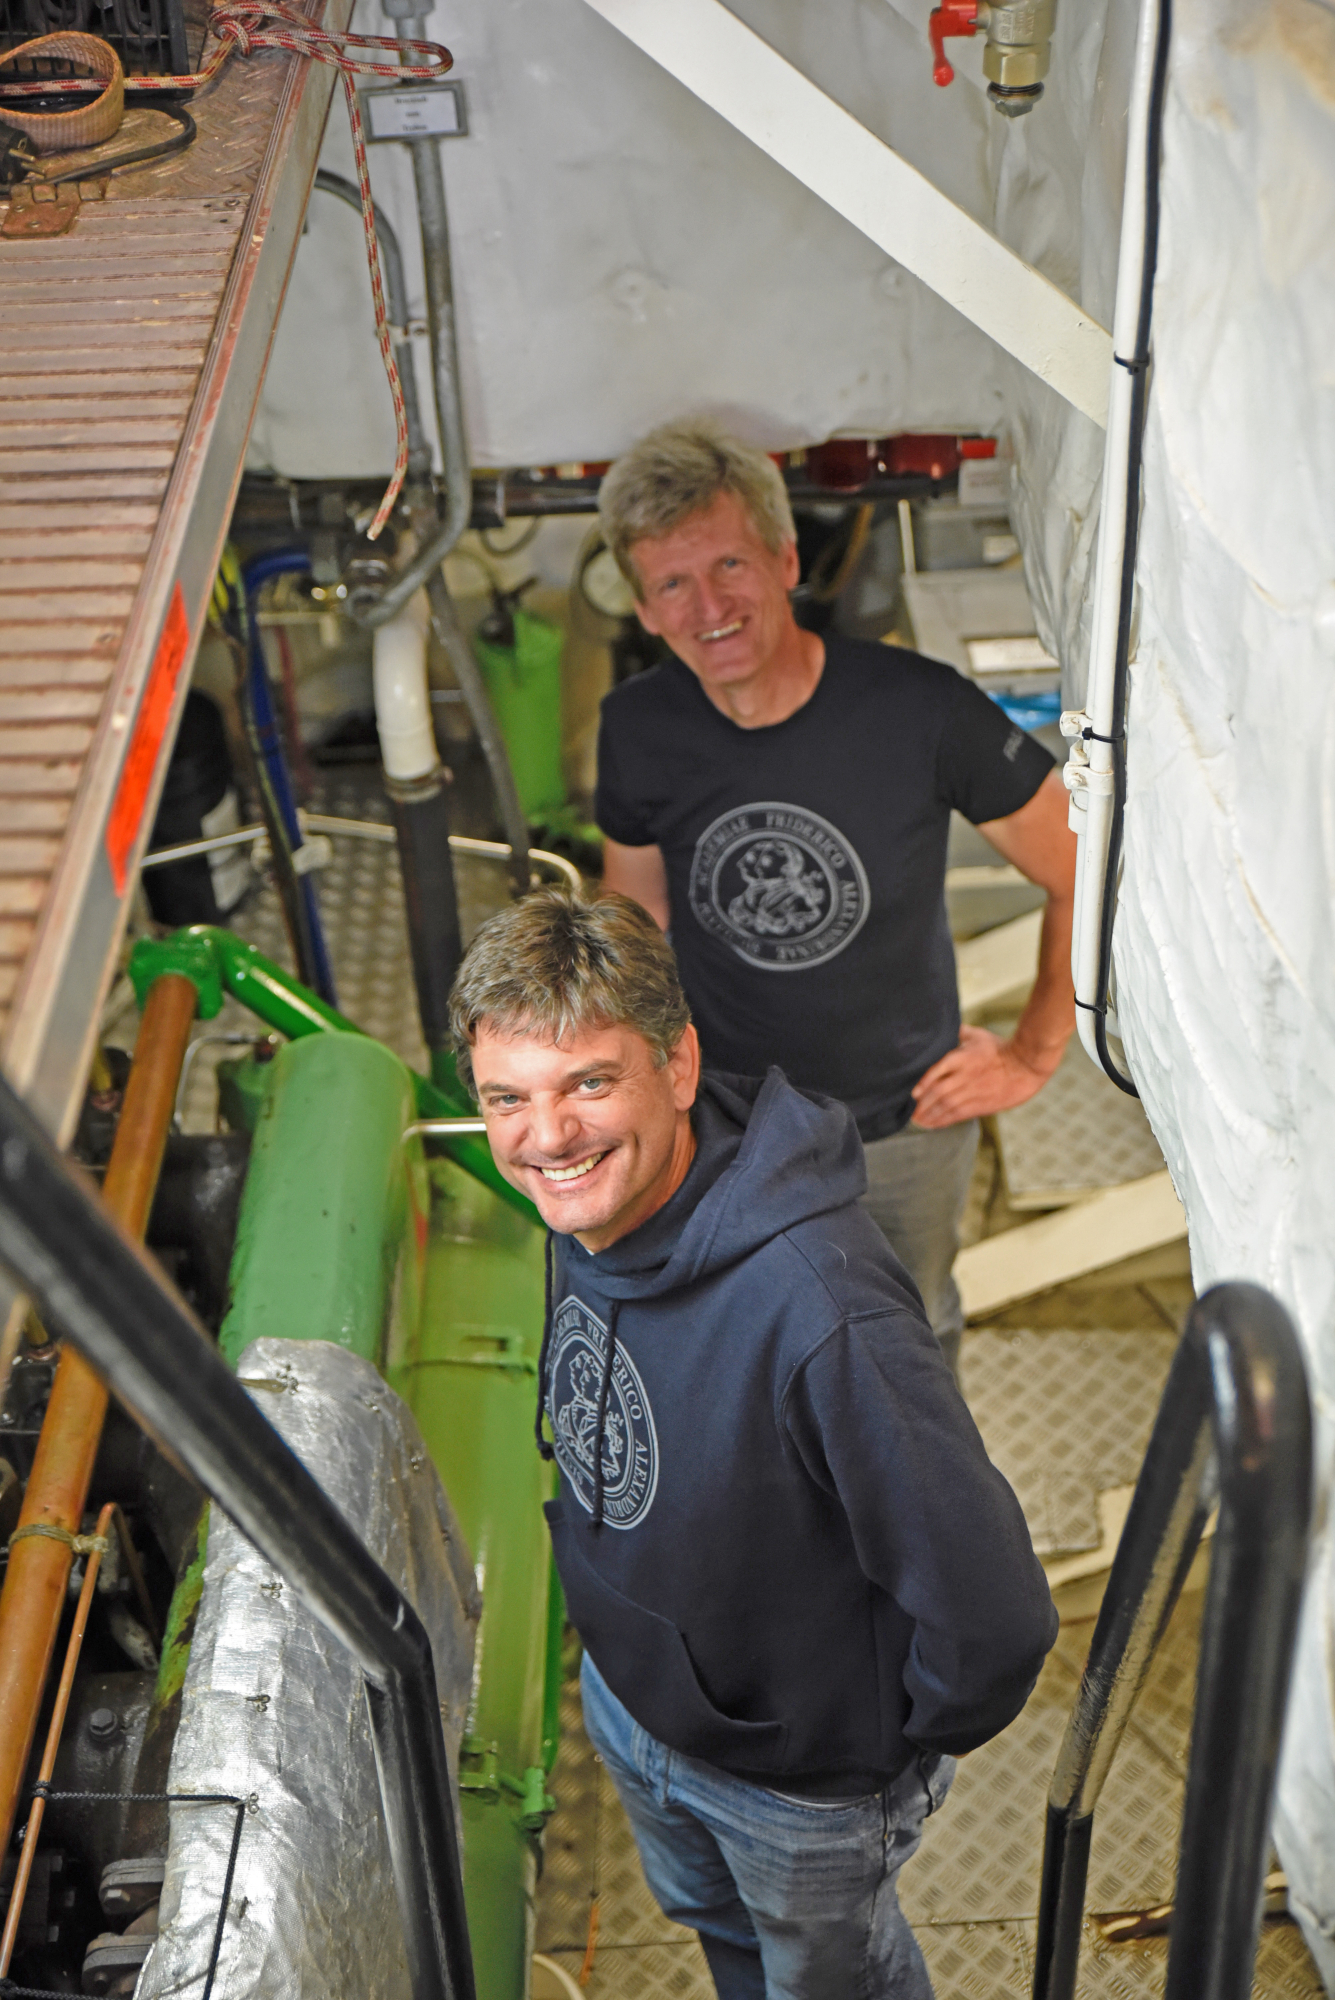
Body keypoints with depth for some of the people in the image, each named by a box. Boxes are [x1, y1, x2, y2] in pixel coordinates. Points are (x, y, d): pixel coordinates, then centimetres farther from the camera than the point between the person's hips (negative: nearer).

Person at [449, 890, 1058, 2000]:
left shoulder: (820, 1313, -44)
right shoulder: (589, 1204, -18)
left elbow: (991, 1618, -36)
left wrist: (908, 1746, -16)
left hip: (799, 1778, -6)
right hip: (625, 1693, 6)